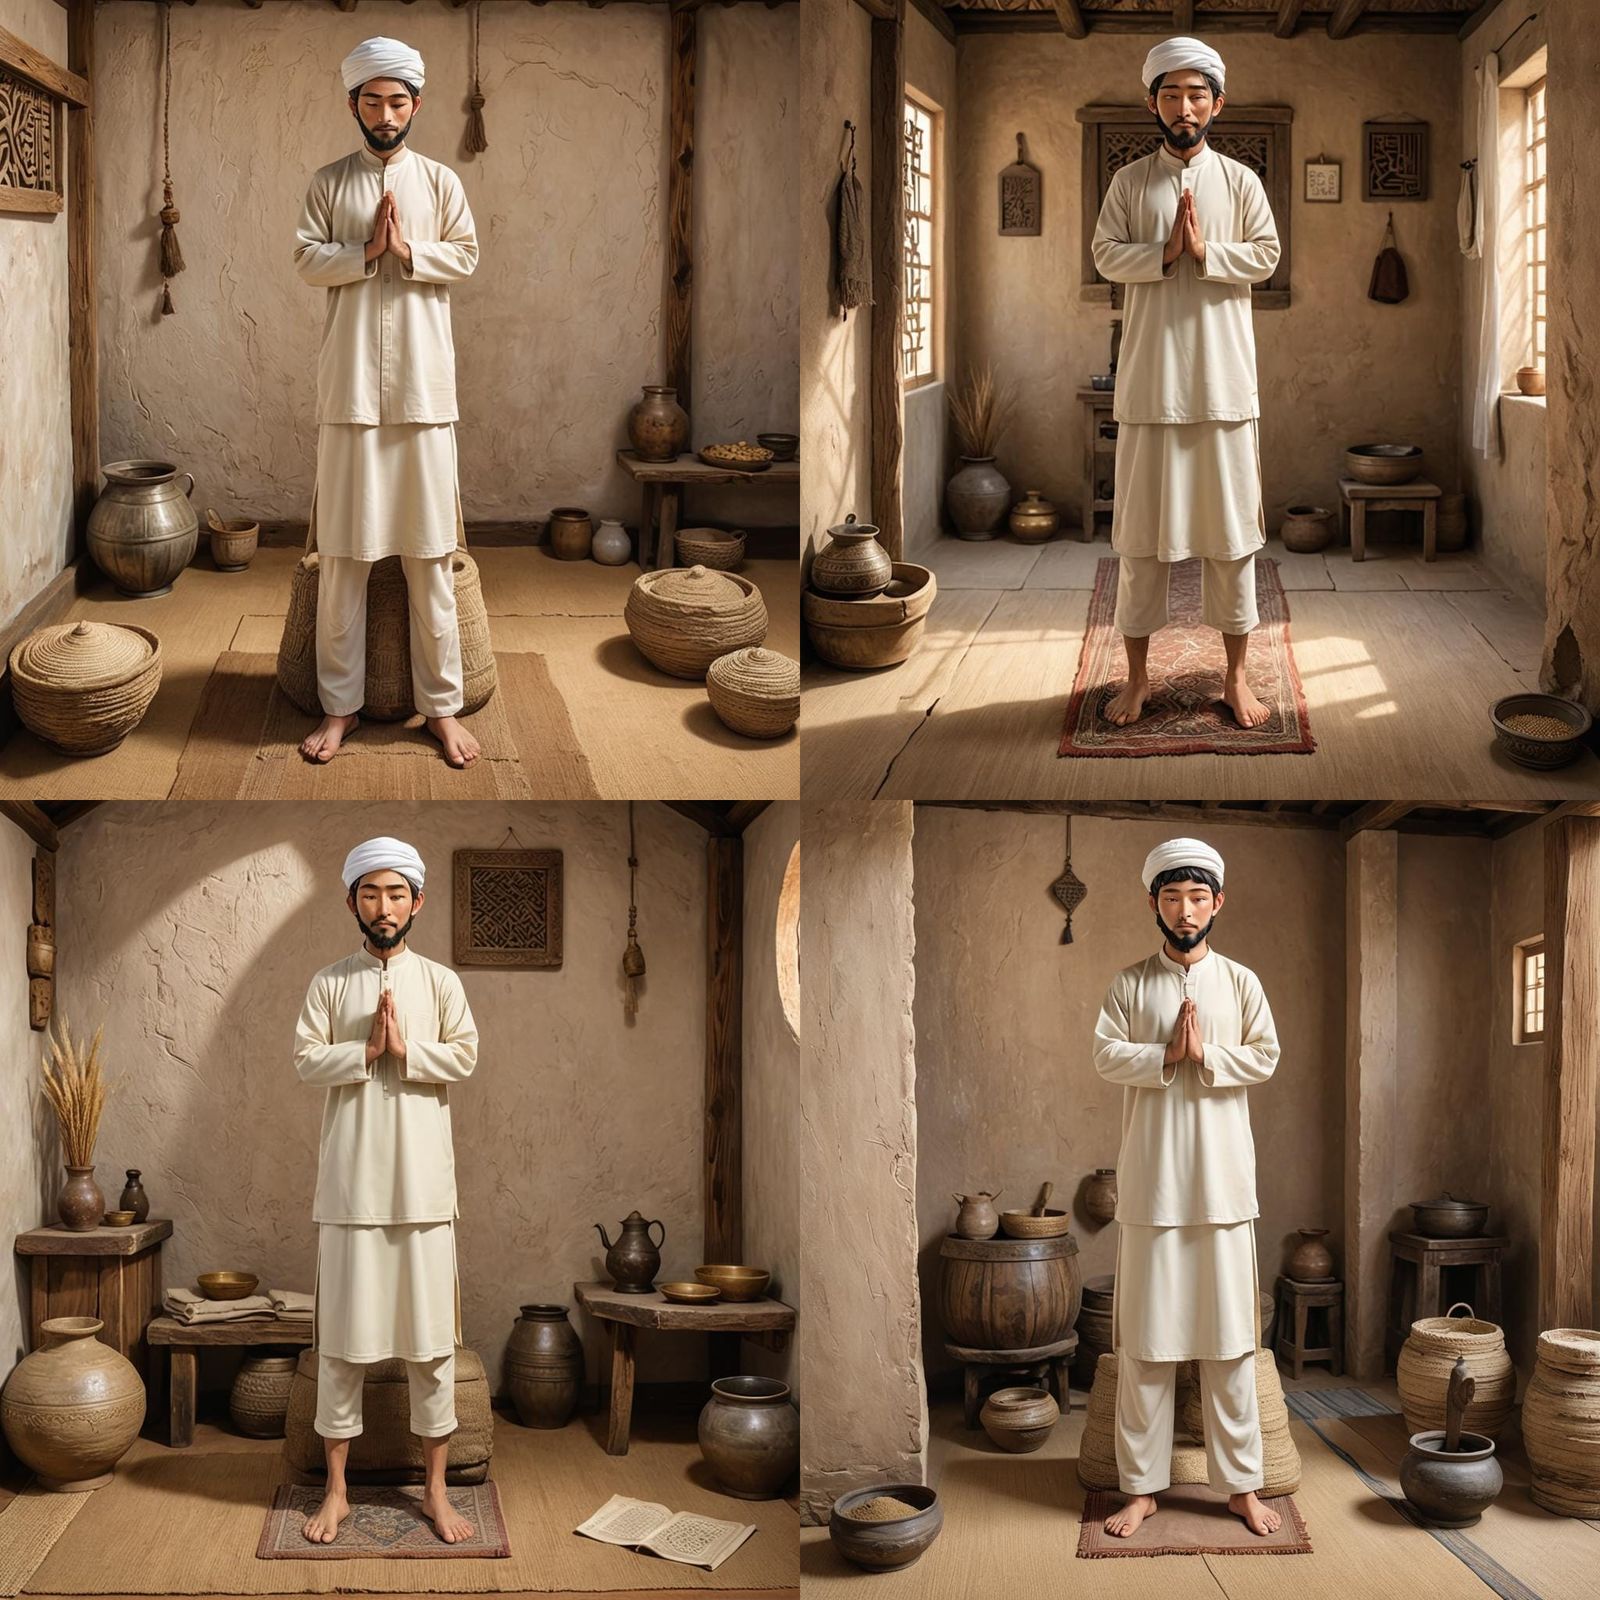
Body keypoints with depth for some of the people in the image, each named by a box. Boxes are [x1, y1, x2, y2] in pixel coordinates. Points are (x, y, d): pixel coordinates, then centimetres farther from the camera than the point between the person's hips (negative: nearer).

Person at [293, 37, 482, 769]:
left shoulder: (440, 181, 8)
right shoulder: (329, 183, 8)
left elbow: (465, 258, 0)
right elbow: (307, 259, -1)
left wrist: (408, 251, -14)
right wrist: (366, 250, -15)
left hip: (422, 385, 0)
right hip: (350, 385, 0)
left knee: (430, 549, 1)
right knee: (342, 549, 2)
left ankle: (442, 703, 7)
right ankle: (340, 702, 10)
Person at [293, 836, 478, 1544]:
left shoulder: (440, 981, 5)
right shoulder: (329, 982, 6)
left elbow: (464, 1057, -4)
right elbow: (306, 1059, -3)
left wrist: (406, 1048, -16)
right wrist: (366, 1050, -16)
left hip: (422, 1182, 0)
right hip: (350, 1181, 0)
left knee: (431, 1333, 3)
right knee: (342, 1333, 4)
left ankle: (435, 1488, 13)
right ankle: (336, 1490, 14)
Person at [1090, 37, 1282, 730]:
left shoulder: (1241, 181, 5)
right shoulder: (1130, 181, 5)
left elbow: (1266, 256, -1)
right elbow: (1105, 254, -1)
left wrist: (1207, 251, -14)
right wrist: (1163, 254, -16)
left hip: (1223, 379, 0)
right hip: (1150, 379, 0)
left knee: (1230, 522, 3)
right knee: (1142, 524, 3)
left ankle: (1236, 673, 12)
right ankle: (1137, 673, 13)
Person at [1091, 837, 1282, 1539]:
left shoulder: (1240, 981, 6)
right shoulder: (1130, 983, 5)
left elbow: (1265, 1058, -2)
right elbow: (1106, 1055, -5)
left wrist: (1206, 1055, -14)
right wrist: (1168, 1057, -16)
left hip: (1222, 1180, 0)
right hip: (1151, 1180, 0)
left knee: (1230, 1334, 3)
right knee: (1144, 1336, 2)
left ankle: (1241, 1483, 12)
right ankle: (1141, 1485, 9)